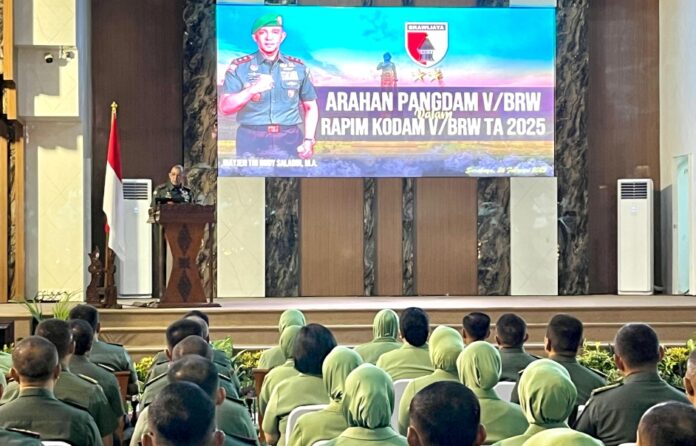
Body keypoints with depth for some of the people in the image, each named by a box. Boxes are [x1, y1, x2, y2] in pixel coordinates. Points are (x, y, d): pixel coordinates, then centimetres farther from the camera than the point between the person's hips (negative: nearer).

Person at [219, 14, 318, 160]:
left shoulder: (298, 68, 10)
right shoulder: (239, 67, 3)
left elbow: (310, 107, 16)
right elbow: (224, 107, -5)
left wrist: (308, 140, 3)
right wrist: (252, 90, -20)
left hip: (289, 142, 2)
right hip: (252, 142, -1)